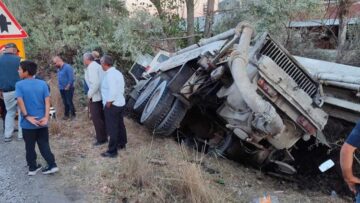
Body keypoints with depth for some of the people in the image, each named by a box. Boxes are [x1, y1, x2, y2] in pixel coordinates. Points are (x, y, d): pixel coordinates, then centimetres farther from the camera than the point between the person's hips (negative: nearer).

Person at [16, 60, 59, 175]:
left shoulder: (19, 85, -8)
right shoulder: (43, 83, 0)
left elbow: (20, 101, -19)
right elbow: (47, 101, -8)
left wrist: (27, 117, -15)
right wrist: (46, 117, -11)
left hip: (27, 123, -2)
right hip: (41, 121, 3)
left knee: (30, 146, 13)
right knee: (44, 145, 13)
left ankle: (32, 168, 23)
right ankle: (52, 165, 9)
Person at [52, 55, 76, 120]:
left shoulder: (67, 67, -15)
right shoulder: (59, 69, 9)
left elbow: (71, 78, -18)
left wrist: (67, 87, -15)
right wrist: (60, 86, 6)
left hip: (68, 89, -7)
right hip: (62, 89, 7)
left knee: (69, 102, -2)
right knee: (65, 102, 13)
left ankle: (73, 114, 12)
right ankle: (66, 114, 23)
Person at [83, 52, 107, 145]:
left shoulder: (91, 67, -17)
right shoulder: (97, 65, 12)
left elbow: (95, 83, -27)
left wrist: (90, 94, -16)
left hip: (95, 97, -10)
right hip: (101, 95, 10)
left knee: (96, 118, 0)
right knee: (101, 117, 20)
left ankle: (101, 139, 7)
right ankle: (103, 135, 32)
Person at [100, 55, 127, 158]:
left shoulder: (109, 75, -21)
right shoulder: (117, 72, 9)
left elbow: (112, 91, -28)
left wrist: (108, 103, -18)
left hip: (112, 105, -10)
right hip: (120, 103, 10)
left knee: (112, 128, -2)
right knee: (120, 125, 21)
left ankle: (112, 151, 5)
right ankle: (122, 144, 36)